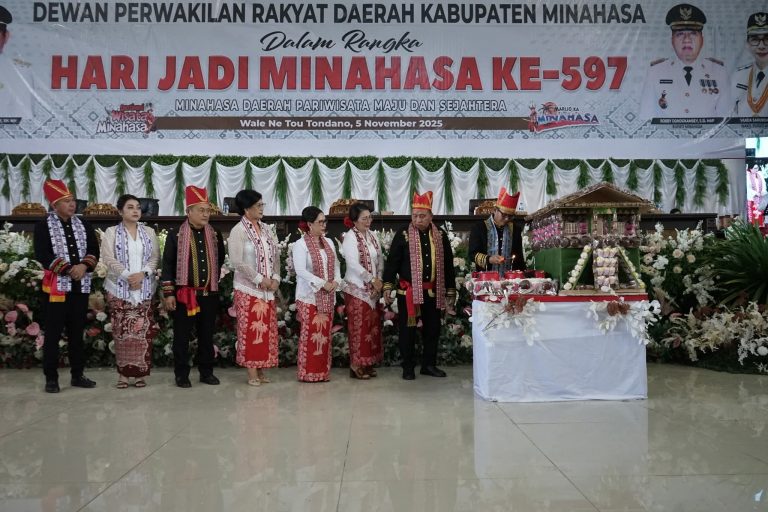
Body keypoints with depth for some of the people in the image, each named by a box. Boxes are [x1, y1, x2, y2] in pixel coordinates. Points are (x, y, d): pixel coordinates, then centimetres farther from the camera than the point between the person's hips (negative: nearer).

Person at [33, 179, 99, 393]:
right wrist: (68, 269, -18)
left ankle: (77, 375, 19)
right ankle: (51, 378, 8)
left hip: (81, 287, 4)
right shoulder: (43, 226, -4)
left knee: (77, 332, 11)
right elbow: (42, 255, -13)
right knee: (53, 333, 0)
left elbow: (94, 250, 6)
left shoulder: (83, 224, 10)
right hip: (56, 286, -4)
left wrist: (84, 266, -13)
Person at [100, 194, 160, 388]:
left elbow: (155, 257, 4)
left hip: (145, 289, 2)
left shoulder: (149, 232, 10)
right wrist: (128, 276, -16)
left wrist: (142, 274, -13)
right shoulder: (111, 232, 2)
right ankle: (123, 372, 8)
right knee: (121, 331, 0)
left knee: (143, 330, 0)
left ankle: (141, 372, 7)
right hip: (120, 288, -2)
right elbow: (109, 258, -7)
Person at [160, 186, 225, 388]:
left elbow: (221, 262, 17)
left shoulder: (216, 235, 7)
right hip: (184, 294, -3)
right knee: (182, 336, 4)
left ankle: (206, 372, 21)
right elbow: (167, 265, -4)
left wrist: (216, 284, 12)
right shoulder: (175, 235, -3)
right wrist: (168, 293, -8)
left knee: (207, 335, 10)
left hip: (209, 294, 3)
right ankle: (181, 375, 13)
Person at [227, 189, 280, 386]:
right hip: (248, 289, -6)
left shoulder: (266, 229, 10)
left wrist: (276, 278, -2)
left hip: (268, 289, 6)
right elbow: (237, 262, -16)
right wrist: (259, 279, -16)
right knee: (250, 330, -2)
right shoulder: (238, 231, -9)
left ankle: (261, 369, 17)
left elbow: (276, 255, 12)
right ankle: (252, 372, 6)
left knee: (267, 329, 7)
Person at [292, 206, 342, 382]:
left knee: (325, 334, 8)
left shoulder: (329, 242, 12)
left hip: (327, 297, 6)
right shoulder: (301, 244, -8)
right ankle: (309, 372, 4)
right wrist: (323, 284, -19)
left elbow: (336, 265, 13)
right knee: (311, 334, -5)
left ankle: (323, 371, 16)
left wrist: (336, 282, -6)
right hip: (309, 296, -6)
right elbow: (301, 271, -17)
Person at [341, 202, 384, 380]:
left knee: (372, 326, 9)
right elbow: (353, 264, -18)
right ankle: (356, 365, 7)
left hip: (373, 289, 7)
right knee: (359, 327, -3)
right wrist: (372, 280, -15)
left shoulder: (371, 236, 10)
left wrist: (379, 280, -4)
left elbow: (380, 259, 10)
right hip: (357, 289, -7)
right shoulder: (350, 237, -11)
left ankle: (368, 363, 19)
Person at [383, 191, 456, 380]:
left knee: (432, 329, 11)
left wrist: (450, 292, 8)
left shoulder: (441, 235, 4)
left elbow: (448, 265, 8)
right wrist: (388, 286, -10)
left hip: (433, 292, 3)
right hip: (408, 292, -3)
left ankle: (429, 365, 25)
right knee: (407, 330, 5)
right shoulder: (403, 234, -5)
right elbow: (392, 261, -5)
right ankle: (408, 367, 16)